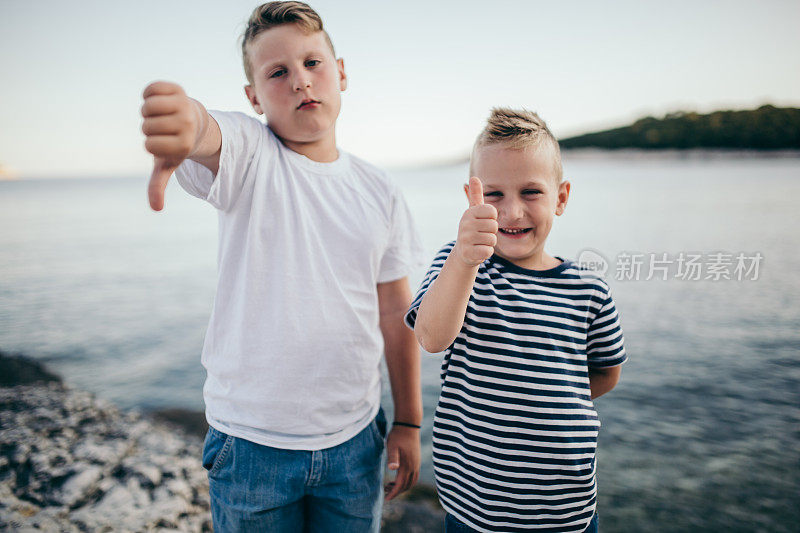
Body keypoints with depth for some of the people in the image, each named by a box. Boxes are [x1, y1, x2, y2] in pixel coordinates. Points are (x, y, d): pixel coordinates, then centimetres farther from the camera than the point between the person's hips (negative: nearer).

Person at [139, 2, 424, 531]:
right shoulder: (246, 153, -8)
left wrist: (408, 423, 7)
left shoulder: (379, 190, 1)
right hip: (251, 442, -2)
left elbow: (395, 312, 4)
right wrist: (183, 118, -58)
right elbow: (207, 134, -33)